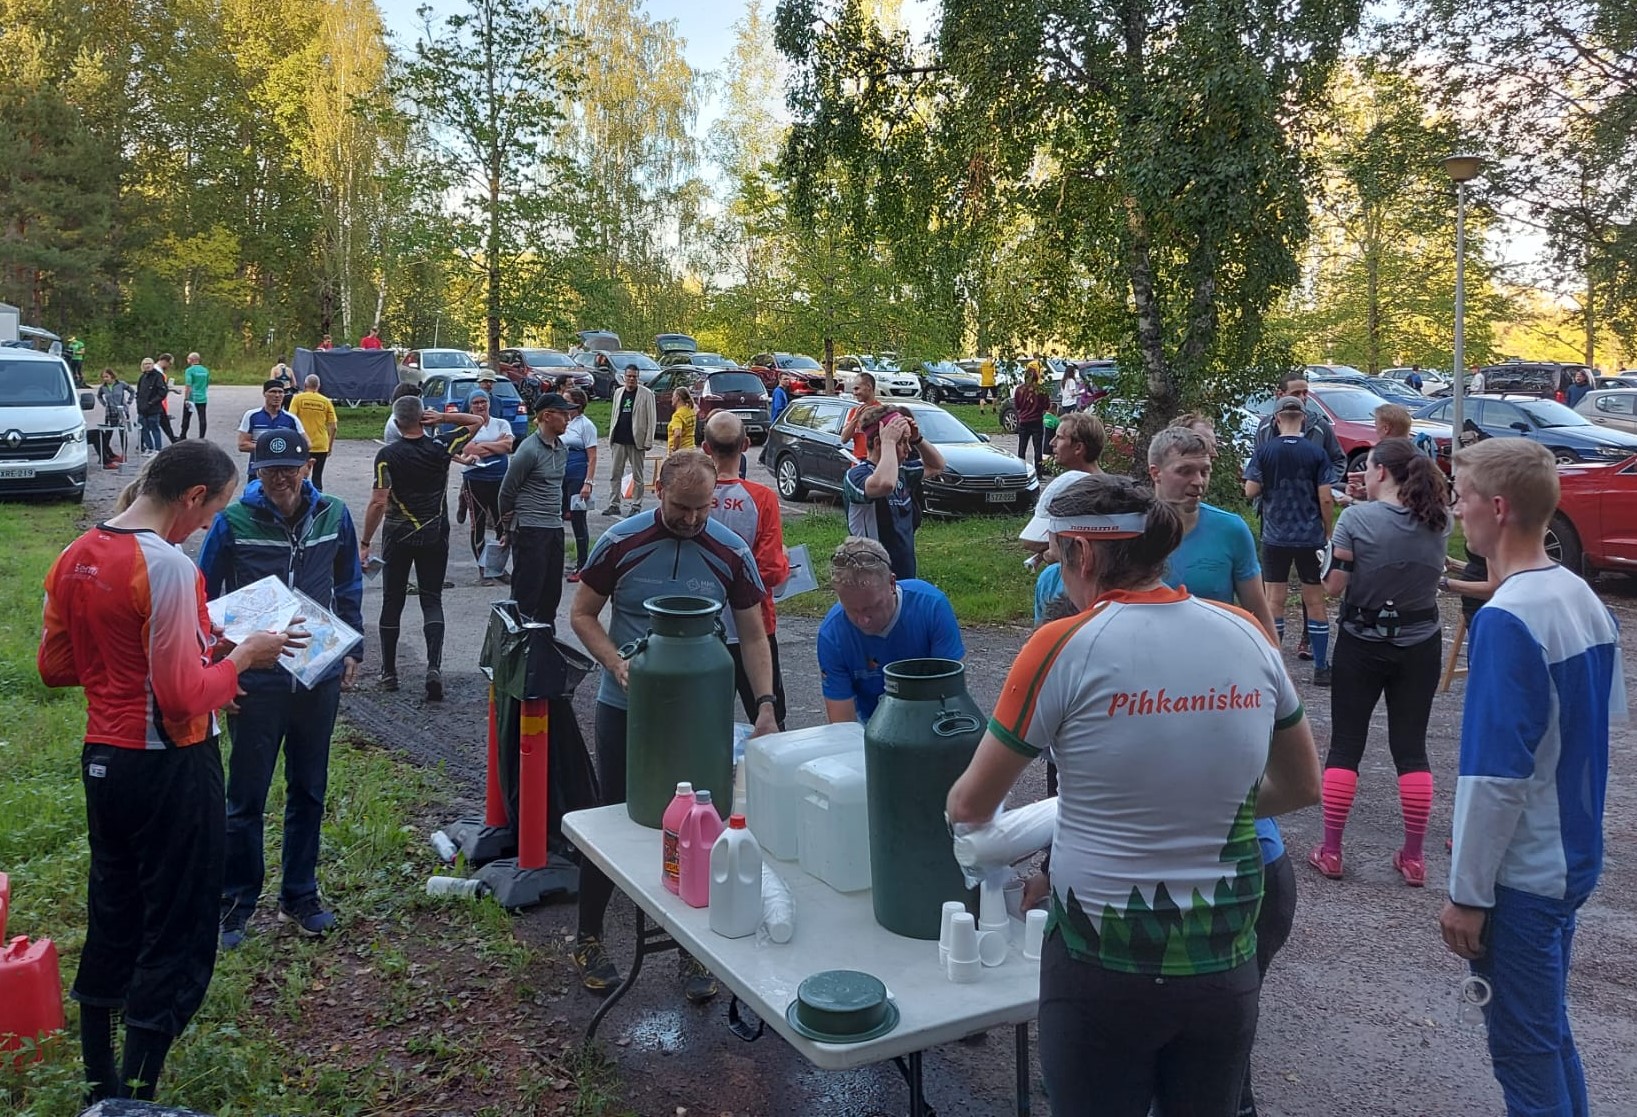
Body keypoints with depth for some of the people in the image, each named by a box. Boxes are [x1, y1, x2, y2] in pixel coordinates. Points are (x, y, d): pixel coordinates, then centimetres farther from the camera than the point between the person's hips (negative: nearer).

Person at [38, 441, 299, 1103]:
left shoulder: (74, 558, 3)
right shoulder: (168, 566, -22)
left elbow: (55, 667, 13)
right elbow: (184, 699, -24)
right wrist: (241, 657, -9)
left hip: (103, 761, 8)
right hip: (171, 768, -8)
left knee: (110, 925, 21)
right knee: (178, 939, 5)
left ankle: (98, 1087, 34)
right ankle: (137, 1096, 12)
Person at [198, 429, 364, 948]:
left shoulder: (333, 515, -1)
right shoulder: (233, 521, -10)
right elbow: (205, 596, -2)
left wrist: (352, 649, 8)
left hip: (320, 677, 3)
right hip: (255, 682, -3)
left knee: (309, 792, 14)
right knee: (245, 799, 5)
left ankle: (299, 896, 28)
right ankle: (235, 904, 21)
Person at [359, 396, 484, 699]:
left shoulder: (387, 455, -10)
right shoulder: (441, 448, -5)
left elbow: (378, 502, -16)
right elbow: (477, 421, 9)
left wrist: (365, 543, -9)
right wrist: (442, 417, -6)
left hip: (398, 537, -1)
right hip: (435, 536, 1)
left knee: (392, 602, 11)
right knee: (432, 600, 4)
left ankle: (389, 672, 17)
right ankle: (434, 666, -15)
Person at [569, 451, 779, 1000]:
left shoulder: (732, 554, -5)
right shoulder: (620, 543, -9)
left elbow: (752, 635, 1)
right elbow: (583, 613, 0)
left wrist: (765, 704, -11)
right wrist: (618, 664, -17)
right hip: (624, 707, -1)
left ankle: (693, 951, 23)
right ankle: (588, 938, 29)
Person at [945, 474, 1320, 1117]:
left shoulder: (1064, 646, -15)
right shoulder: (1246, 634, -3)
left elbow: (972, 806, -5)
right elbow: (1303, 786, 10)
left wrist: (961, 811, 16)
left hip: (1104, 966, -4)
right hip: (1224, 965, 4)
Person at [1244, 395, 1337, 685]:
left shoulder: (1264, 451, -4)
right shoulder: (1315, 452, -5)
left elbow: (1251, 491, -7)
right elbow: (1326, 498, -6)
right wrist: (1327, 531, 6)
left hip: (1275, 536, 0)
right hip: (1310, 536, 0)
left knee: (1274, 601, 8)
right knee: (1316, 603, 8)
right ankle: (1321, 668, 12)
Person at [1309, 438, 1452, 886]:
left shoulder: (1356, 518, -15)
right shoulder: (1438, 521, -2)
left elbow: (1334, 586, -14)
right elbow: (1437, 571, 13)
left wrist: (1330, 559, 4)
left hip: (1362, 644, -3)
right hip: (1420, 646, 3)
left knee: (1345, 745, 7)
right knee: (1411, 747, 11)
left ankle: (1331, 851, 11)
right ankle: (1413, 856, 15)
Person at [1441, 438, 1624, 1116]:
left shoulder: (1507, 619, -24)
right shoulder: (1584, 598, 2)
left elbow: (1495, 775, -24)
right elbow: (1604, 719, 14)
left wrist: (1467, 894, -16)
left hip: (1521, 874, -8)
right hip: (1572, 856, 8)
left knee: (1524, 1049, 8)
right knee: (1549, 1031, 23)